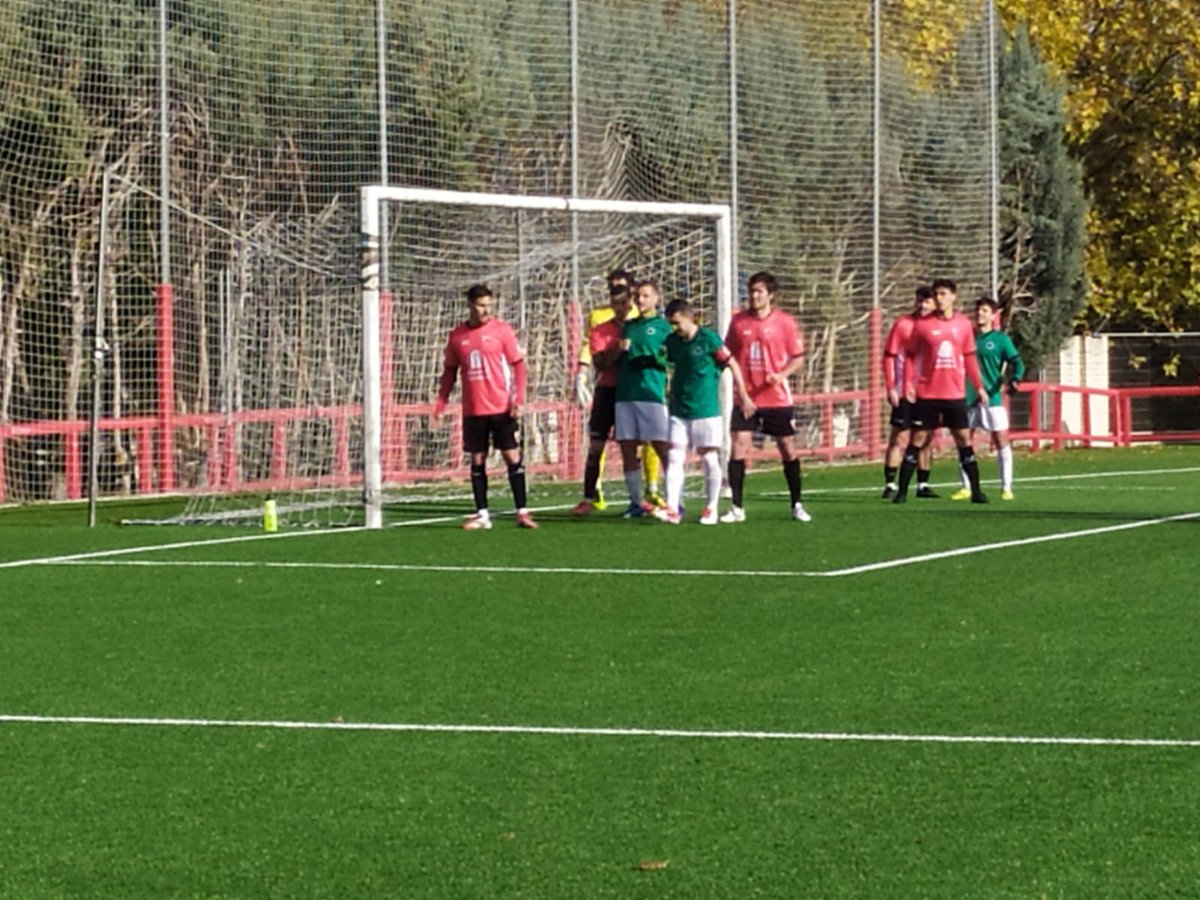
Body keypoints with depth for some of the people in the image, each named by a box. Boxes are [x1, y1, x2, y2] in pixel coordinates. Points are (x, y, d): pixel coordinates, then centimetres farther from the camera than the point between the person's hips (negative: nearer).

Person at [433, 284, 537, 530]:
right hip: (473, 410, 3)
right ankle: (482, 515, 12)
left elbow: (518, 364, 0)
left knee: (512, 456, -4)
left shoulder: (501, 329, -1)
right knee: (477, 461, 6)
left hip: (502, 408, -3)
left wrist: (518, 399, -9)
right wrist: (441, 402, 4)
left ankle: (522, 512, 0)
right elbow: (449, 371, 14)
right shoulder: (457, 336, 6)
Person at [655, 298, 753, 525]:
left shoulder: (708, 339, -10)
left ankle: (711, 508, 14)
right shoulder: (672, 341, 6)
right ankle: (673, 508, -9)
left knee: (709, 458, 3)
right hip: (678, 410, 5)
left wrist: (743, 396, -2)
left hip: (706, 410, -5)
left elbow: (733, 365, -4)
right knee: (674, 457, -5)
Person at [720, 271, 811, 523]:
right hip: (746, 397, 1)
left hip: (777, 398, -1)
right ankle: (737, 508, -1)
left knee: (788, 448, 5)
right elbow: (729, 355, 13)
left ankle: (797, 505, 18)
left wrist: (781, 375, -17)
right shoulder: (739, 321, 4)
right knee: (737, 448, -8)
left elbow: (798, 357, 1)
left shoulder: (784, 322, -2)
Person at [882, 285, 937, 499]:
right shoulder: (902, 324, -3)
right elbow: (889, 357, -4)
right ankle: (890, 485, -2)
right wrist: (890, 389, -11)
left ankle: (923, 484, 17)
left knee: (926, 441, 9)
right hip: (904, 393, -4)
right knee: (899, 439, -4)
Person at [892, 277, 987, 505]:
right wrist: (908, 385, -10)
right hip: (927, 394, -2)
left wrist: (979, 386, 11)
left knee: (964, 439, 4)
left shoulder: (964, 324, 4)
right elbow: (911, 356, 1)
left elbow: (969, 358, 13)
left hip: (955, 394, 2)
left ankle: (976, 491, 10)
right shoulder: (923, 325, -3)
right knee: (917, 440, -1)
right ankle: (902, 491, 4)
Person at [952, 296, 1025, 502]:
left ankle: (1006, 487, 3)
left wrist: (1014, 379, -25)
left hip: (992, 397, -4)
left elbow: (1017, 362, -6)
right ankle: (966, 487, 15)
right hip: (968, 398, 4)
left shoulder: (1000, 339, -1)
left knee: (1001, 440, -4)